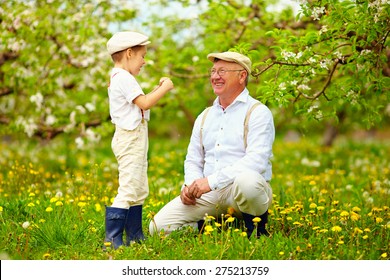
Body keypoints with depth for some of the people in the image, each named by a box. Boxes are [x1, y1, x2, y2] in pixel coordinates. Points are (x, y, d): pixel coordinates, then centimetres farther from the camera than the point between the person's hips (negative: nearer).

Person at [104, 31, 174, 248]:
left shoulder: (122, 79, 18)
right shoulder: (124, 79, -15)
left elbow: (141, 103, 19)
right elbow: (144, 103, -20)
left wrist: (158, 90, 12)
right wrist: (164, 88, -9)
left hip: (135, 140, 11)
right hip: (130, 139, -11)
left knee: (140, 191, 15)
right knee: (128, 190, -13)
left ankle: (135, 237, 21)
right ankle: (112, 240, -13)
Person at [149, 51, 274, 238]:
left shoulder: (258, 113, -4)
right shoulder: (204, 117, 18)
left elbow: (256, 161, -19)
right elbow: (193, 160, 20)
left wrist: (211, 181, -25)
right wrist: (190, 184, -4)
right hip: (209, 194, 5)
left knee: (247, 180, -42)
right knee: (158, 226, -13)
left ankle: (257, 229, -12)